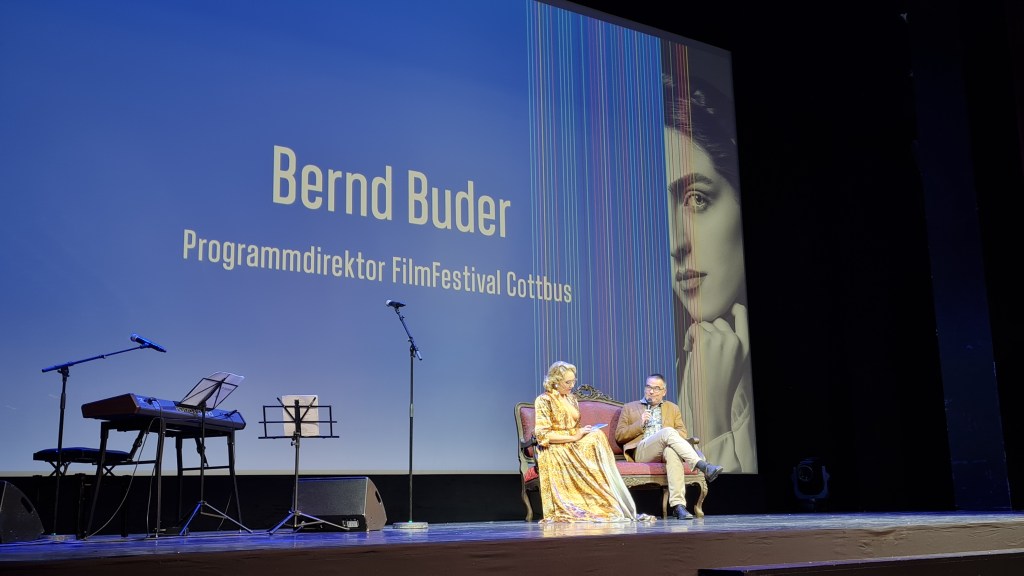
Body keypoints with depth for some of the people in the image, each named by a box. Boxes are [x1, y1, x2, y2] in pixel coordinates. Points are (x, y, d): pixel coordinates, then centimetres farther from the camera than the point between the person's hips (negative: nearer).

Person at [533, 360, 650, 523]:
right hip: (555, 450, -6)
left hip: (573, 447, 6)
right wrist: (574, 437, -16)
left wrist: (583, 432, 0)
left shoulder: (571, 399, 20)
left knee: (596, 437, -26)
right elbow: (543, 435, -12)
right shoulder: (544, 400, -3)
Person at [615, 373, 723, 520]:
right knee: (668, 432, -34)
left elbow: (683, 434, 17)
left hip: (664, 450, 2)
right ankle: (703, 466, -46)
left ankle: (678, 505, -50)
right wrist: (640, 424, -4)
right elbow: (619, 436, 11)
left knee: (672, 451, -41)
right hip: (641, 451, -2)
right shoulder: (629, 408, 22)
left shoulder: (673, 409, 29)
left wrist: (671, 436, -7)